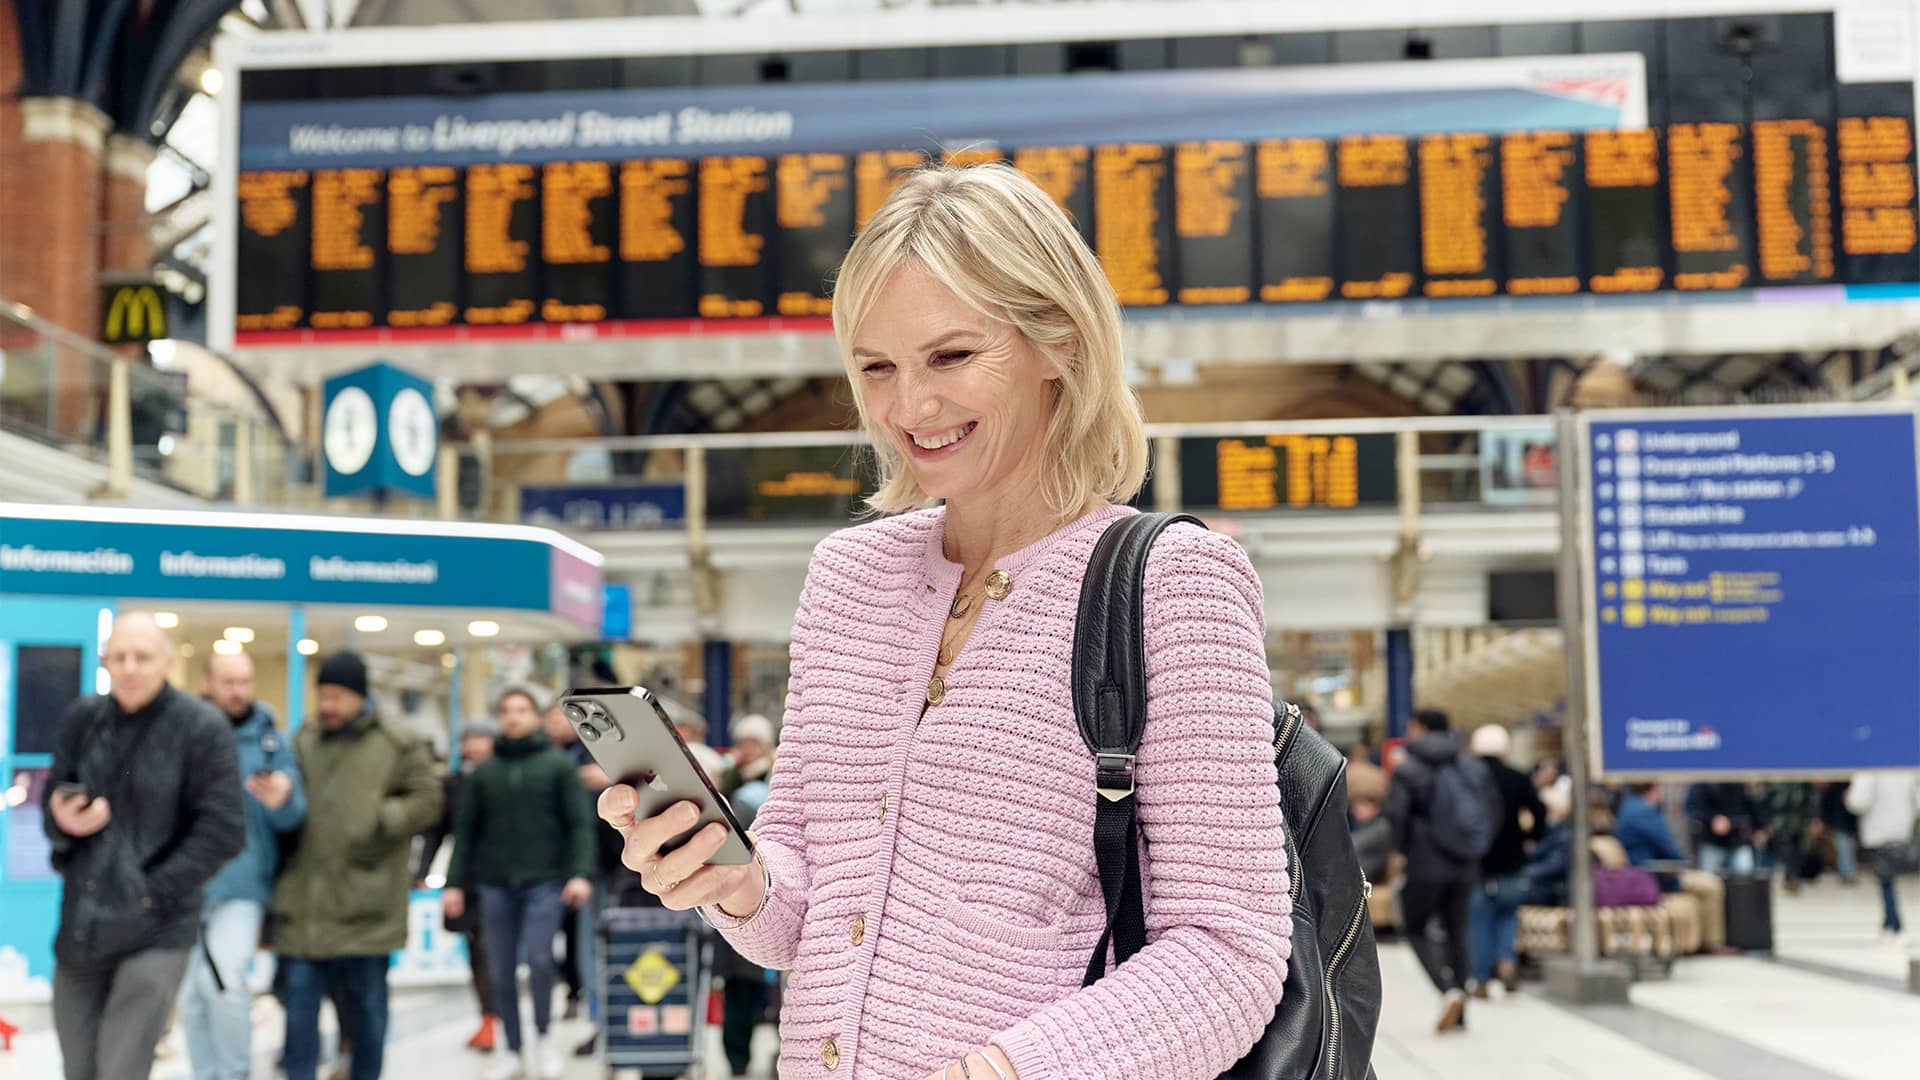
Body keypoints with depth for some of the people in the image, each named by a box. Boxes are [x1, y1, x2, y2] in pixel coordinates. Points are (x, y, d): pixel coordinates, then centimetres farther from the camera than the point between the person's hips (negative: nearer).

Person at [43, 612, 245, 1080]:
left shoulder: (202, 727, -9)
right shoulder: (81, 718, 5)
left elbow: (223, 829, -10)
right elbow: (53, 797, 14)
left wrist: (153, 891, -13)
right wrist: (62, 824, -10)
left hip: (155, 931, -5)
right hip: (79, 927, 5)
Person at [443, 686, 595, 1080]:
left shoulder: (558, 765, 4)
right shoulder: (485, 773, 11)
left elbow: (580, 823, -3)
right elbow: (465, 830, 11)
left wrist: (581, 873, -14)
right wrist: (455, 882, 4)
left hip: (543, 881, -3)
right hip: (495, 884, 3)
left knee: (539, 958, -15)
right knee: (502, 971, 6)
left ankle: (543, 1035, 7)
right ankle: (511, 1048, 19)